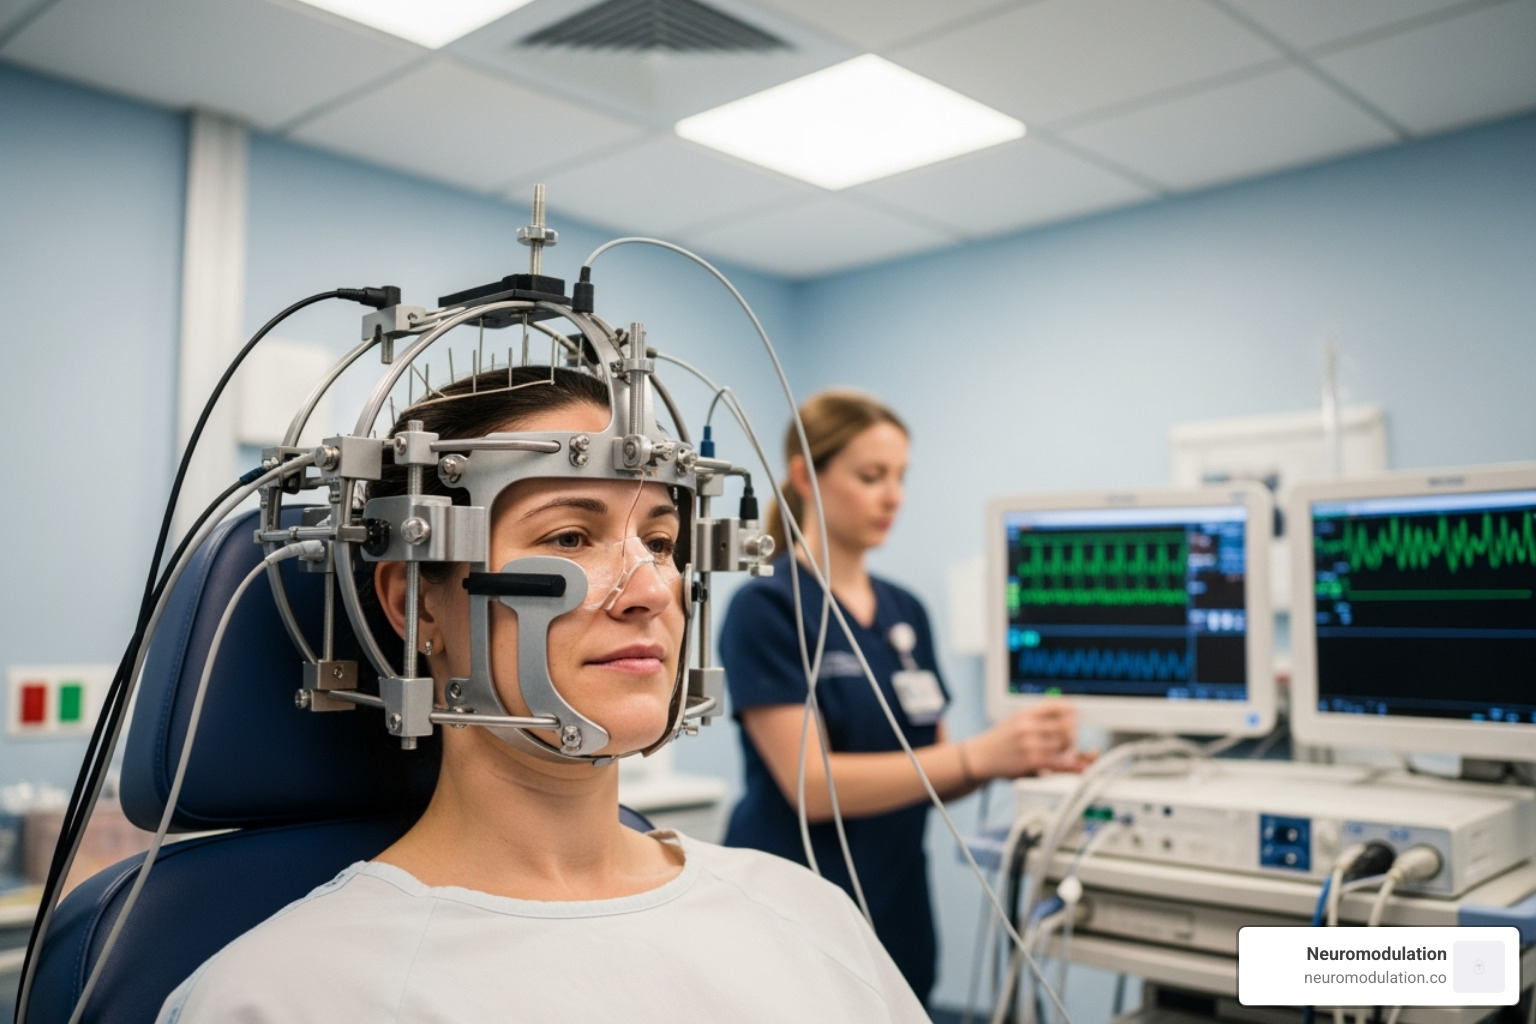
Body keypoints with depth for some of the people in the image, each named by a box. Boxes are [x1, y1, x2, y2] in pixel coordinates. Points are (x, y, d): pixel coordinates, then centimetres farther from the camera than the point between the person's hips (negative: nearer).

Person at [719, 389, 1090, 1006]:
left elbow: (926, 772, 10)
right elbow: (810, 780, -21)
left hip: (896, 921, 7)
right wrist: (977, 753, -27)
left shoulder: (907, 613, 9)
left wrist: (1015, 757, -10)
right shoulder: (766, 609, -13)